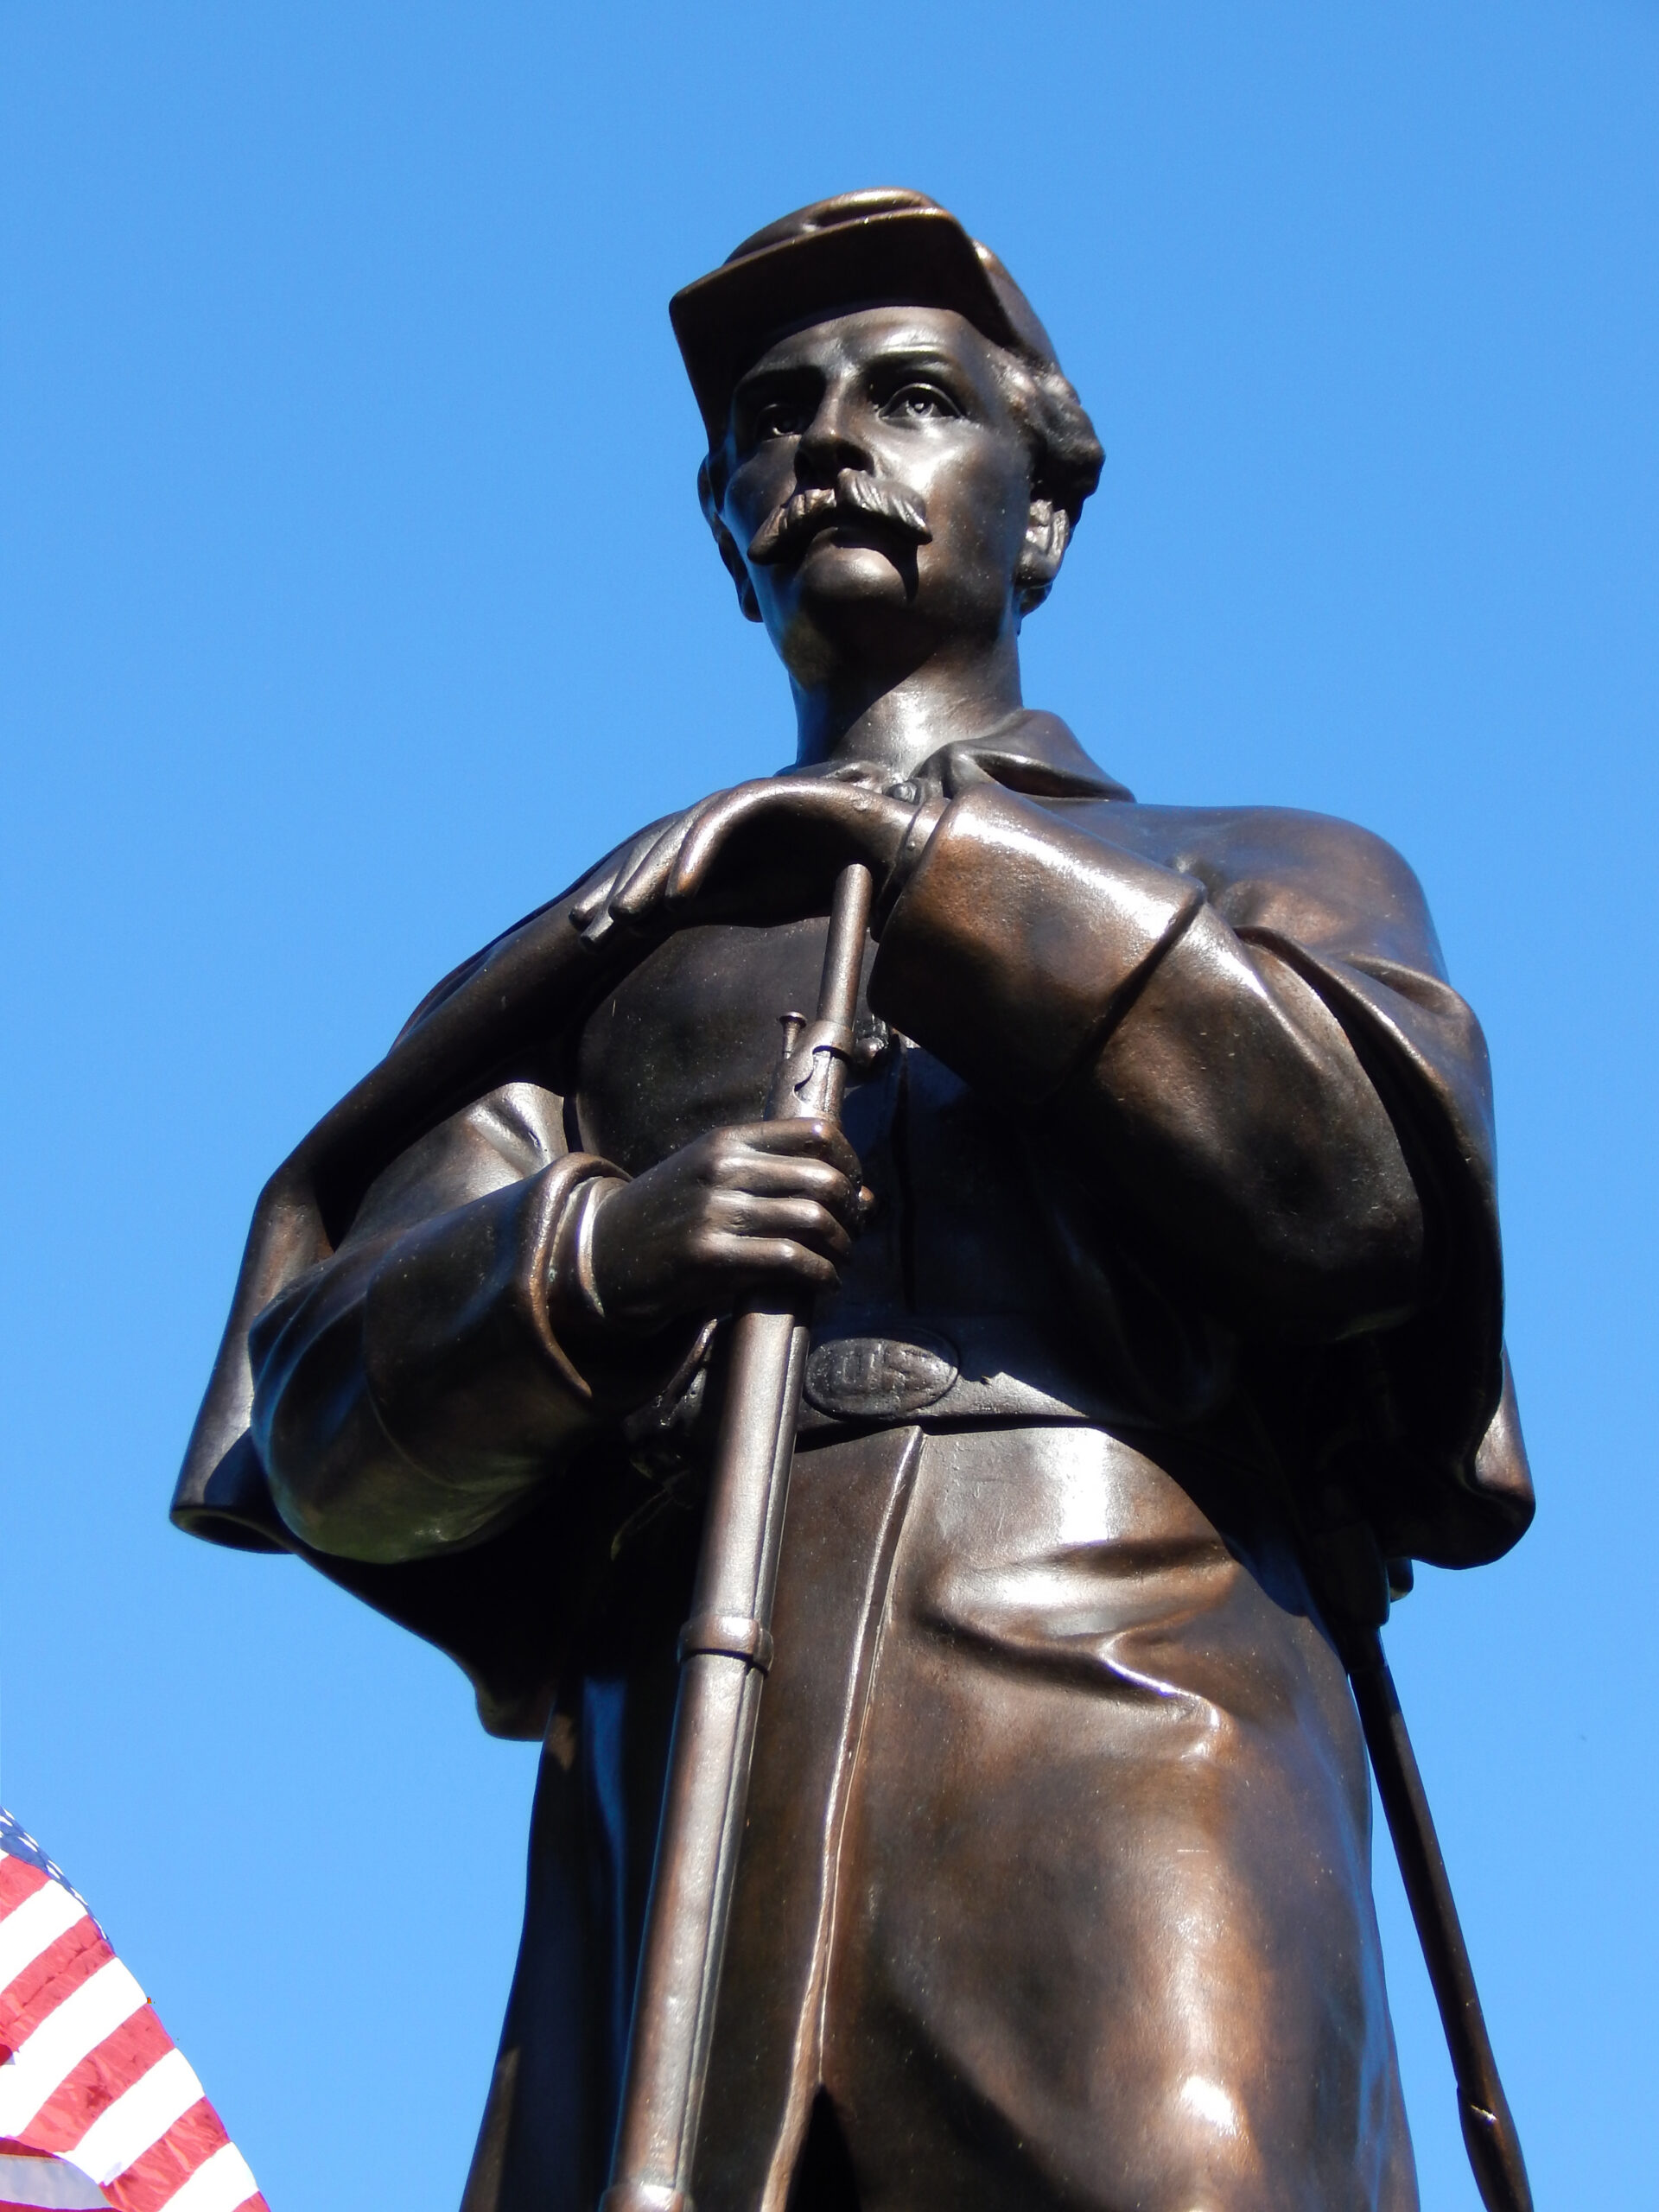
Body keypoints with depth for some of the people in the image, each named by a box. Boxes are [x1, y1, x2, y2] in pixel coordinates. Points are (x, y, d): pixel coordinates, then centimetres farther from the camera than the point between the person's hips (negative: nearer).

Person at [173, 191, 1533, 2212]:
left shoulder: (1274, 885, 27)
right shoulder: (611, 965, 30)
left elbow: (1354, 1196, 3)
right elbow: (341, 1436, 15)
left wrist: (937, 854, 3)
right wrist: (589, 1253, -8)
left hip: (1129, 1722, -2)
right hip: (687, 1805, 2)